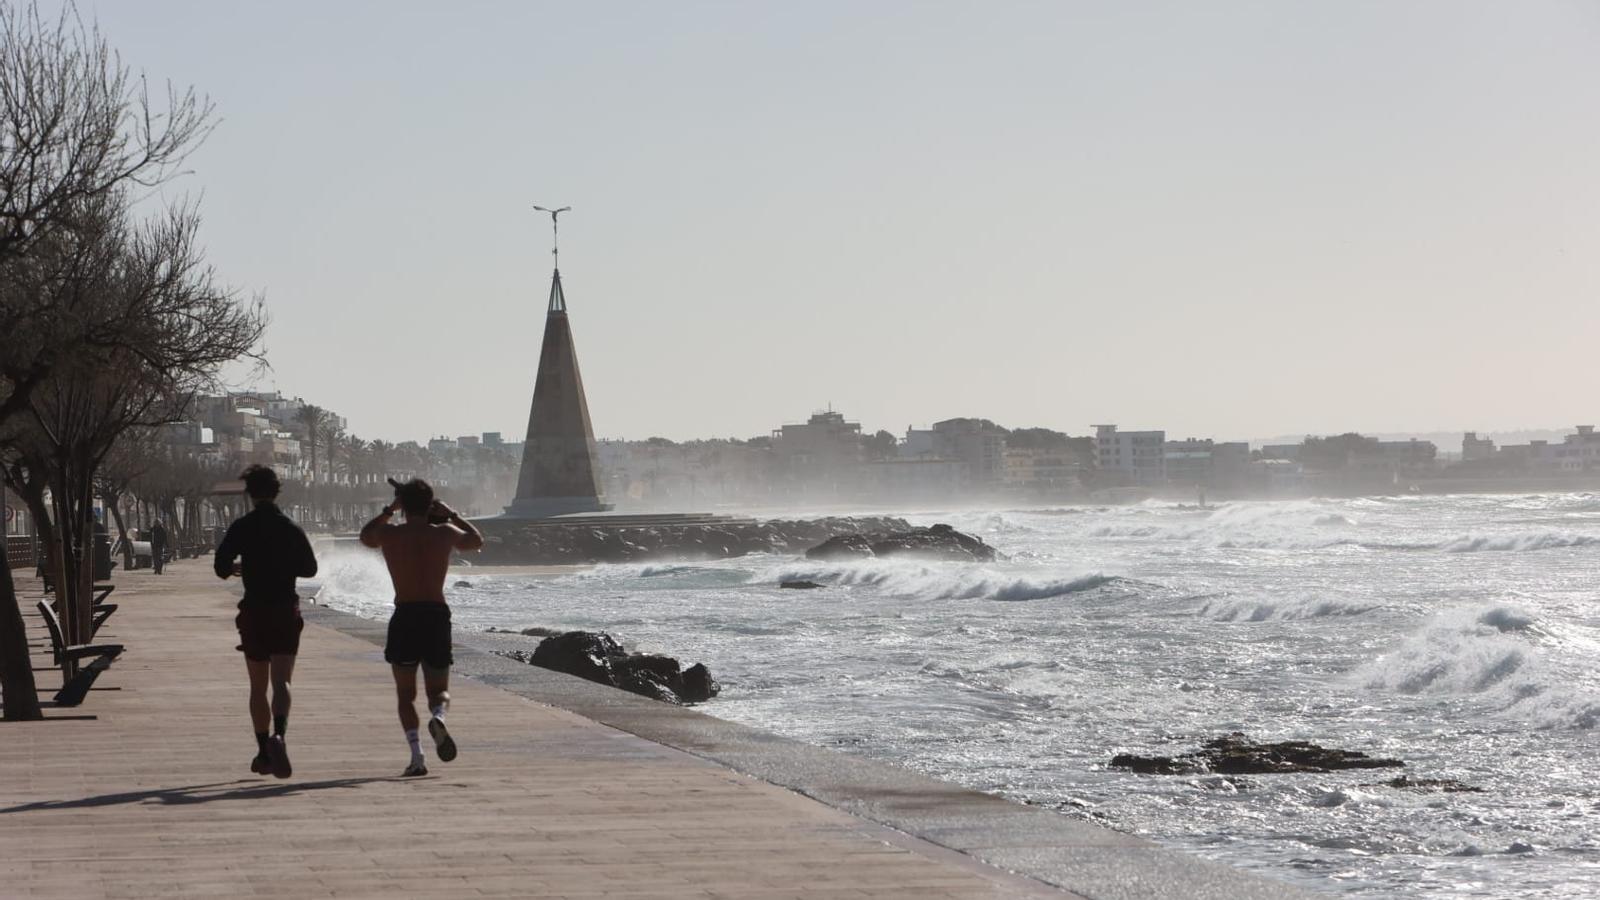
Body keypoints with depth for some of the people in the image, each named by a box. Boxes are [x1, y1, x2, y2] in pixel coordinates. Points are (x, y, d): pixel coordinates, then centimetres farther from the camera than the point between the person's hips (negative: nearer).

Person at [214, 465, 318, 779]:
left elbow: (221, 567, -8)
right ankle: (278, 735, -33)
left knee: (258, 687, 12)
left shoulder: (242, 527, -3)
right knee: (281, 682, -7)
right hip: (286, 612, 0)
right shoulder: (291, 529, 2)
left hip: (254, 612, 0)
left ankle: (264, 752, 15)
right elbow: (309, 568, 10)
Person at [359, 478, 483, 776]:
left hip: (404, 617, -1)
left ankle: (416, 754, -7)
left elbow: (365, 535, 25)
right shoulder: (444, 533, 3)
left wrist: (389, 510, 31)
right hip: (437, 615, 1)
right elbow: (476, 540, 25)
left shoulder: (389, 534, 0)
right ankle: (438, 716, -24)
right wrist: (451, 515, 31)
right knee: (439, 689, 12)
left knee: (405, 693, 10)